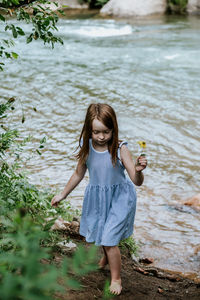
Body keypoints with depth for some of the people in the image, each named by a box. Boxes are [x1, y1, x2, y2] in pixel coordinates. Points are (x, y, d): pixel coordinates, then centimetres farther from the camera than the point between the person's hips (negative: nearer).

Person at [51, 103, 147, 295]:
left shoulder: (120, 149, -24)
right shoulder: (86, 147, -13)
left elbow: (137, 182, -24)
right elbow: (79, 174, 4)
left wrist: (138, 170, -46)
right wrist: (63, 195, 12)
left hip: (119, 198, -5)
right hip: (96, 198, 5)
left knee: (109, 240, -6)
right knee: (93, 235, 22)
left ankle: (116, 279, 18)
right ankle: (106, 256, 56)